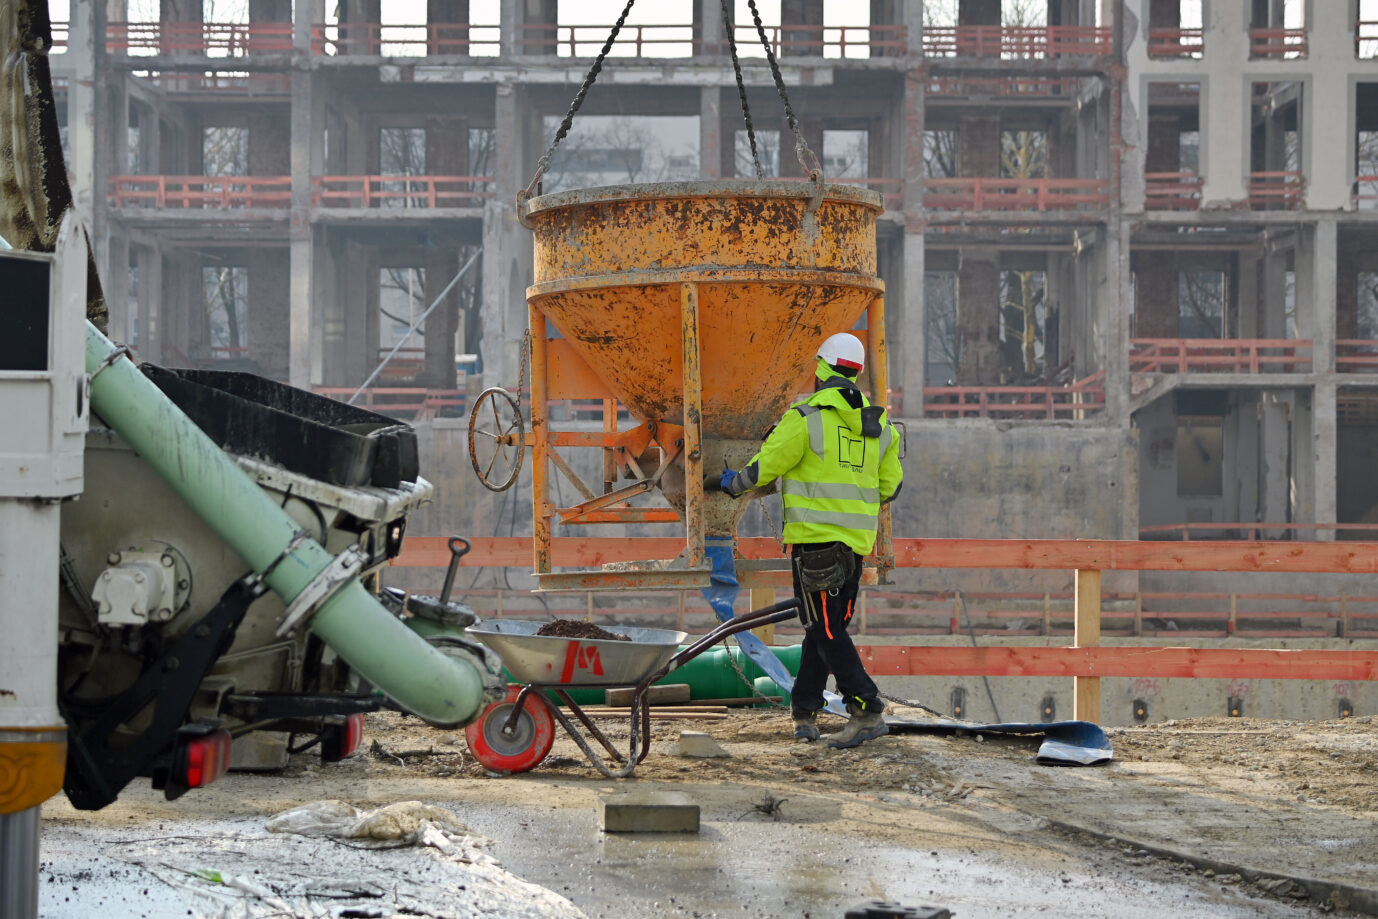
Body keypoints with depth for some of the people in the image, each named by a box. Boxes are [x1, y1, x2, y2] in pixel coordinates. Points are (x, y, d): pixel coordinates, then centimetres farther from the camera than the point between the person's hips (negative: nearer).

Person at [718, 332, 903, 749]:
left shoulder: (805, 418, -10)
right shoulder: (881, 425, 8)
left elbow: (765, 467, -6)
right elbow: (890, 486, 14)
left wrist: (733, 483, 14)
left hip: (815, 538, -6)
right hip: (857, 541, 6)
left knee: (825, 629, -5)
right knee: (824, 626, 14)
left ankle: (867, 711, -12)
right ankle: (804, 713, 19)